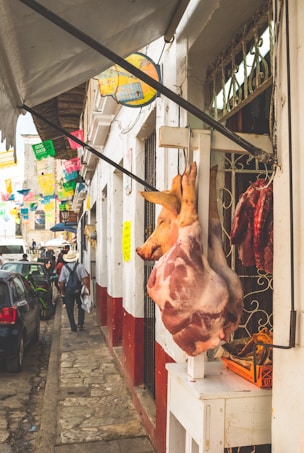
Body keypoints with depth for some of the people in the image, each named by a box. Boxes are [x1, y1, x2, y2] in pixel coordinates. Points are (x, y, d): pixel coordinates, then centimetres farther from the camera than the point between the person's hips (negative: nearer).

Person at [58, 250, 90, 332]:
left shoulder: (64, 267, -6)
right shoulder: (80, 266, -9)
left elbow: (61, 282, -5)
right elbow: (85, 278, -17)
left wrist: (62, 292, 7)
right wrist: (88, 289, -10)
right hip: (79, 290, 0)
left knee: (70, 309, 12)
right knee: (81, 307, 21)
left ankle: (73, 327, 13)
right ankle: (80, 323, 16)